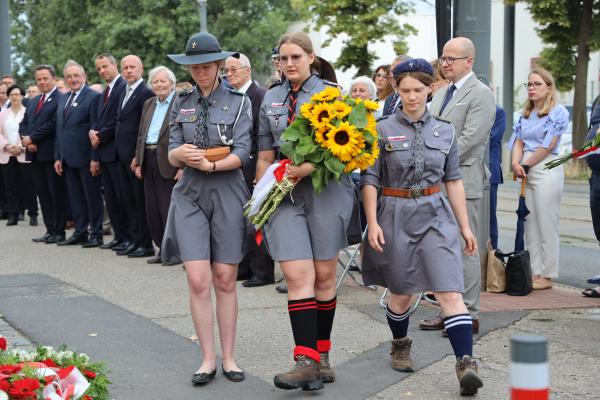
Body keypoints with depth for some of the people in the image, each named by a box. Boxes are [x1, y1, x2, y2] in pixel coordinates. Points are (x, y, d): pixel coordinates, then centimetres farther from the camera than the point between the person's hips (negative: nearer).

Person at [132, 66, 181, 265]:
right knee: (152, 209, 9)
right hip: (149, 159, 7)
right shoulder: (148, 104, 16)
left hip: (169, 163, -7)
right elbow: (141, 135, 18)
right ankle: (162, 249, 18)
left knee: (169, 209, -4)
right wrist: (138, 162, 12)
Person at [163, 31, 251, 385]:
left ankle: (229, 357, 14)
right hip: (190, 195, 2)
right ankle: (208, 359, 4)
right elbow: (172, 155, 5)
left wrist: (210, 165, -22)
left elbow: (241, 153, -8)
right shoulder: (182, 104, 9)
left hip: (228, 194, -2)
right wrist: (181, 153, -17)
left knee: (225, 281, 4)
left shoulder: (239, 102, 0)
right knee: (198, 281, -5)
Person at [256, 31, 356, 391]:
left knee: (324, 276, 4)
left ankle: (322, 355, 16)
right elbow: (265, 155, 16)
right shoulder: (271, 99, 14)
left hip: (326, 190, -2)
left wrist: (305, 168, -19)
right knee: (298, 276, -8)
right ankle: (306, 361, -12)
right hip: (284, 195, 2)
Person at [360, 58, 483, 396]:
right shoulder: (383, 130, -1)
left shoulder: (445, 131, 6)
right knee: (402, 292, 11)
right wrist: (373, 223, -10)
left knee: (450, 292, -11)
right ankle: (400, 346, 38)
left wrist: (465, 226, 8)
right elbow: (370, 180, -1)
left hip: (436, 215, 1)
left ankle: (466, 364, -17)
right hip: (396, 216, -1)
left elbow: (454, 181, 10)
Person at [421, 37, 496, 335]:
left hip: (463, 182, -8)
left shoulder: (481, 94, -8)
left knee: (465, 249, -5)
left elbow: (469, 140, -16)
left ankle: (469, 315, 1)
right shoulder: (440, 95, 18)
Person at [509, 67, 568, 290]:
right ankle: (533, 273, 12)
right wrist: (516, 164, -6)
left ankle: (546, 276, 1)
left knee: (546, 226, -4)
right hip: (527, 173, 7)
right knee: (530, 225, 7)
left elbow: (548, 146, -10)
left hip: (546, 170, -7)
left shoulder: (558, 112, -5)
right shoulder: (526, 113, 16)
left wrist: (526, 166, -6)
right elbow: (519, 141, 12)